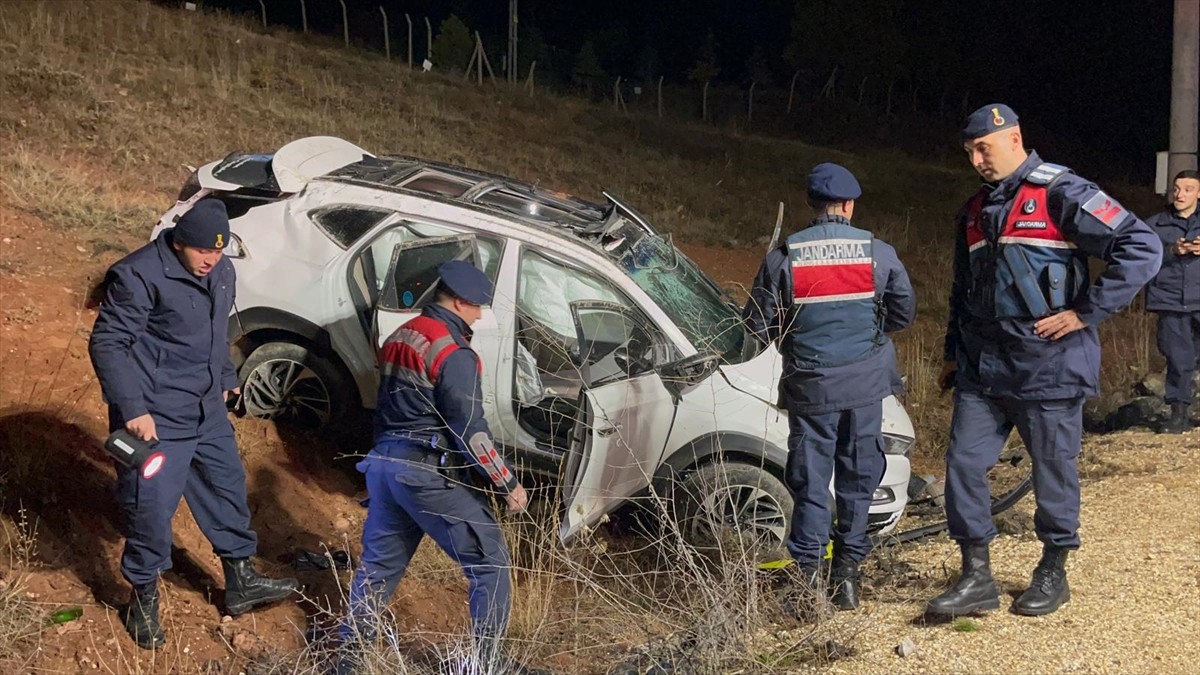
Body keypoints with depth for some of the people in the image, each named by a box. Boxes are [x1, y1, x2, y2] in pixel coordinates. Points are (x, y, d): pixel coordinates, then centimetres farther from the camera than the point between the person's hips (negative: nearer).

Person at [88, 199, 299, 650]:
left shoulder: (222, 272, 5)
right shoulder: (139, 276, -21)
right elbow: (107, 343, -20)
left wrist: (226, 379, 29)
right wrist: (133, 408, -26)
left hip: (208, 410, 8)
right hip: (154, 418, -8)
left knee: (227, 487, 17)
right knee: (151, 507, 0)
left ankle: (241, 582, 34)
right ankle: (143, 600, 20)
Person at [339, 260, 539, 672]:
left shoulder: (400, 338, 12)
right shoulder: (454, 354, -15)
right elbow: (471, 432, -18)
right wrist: (508, 484, -11)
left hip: (384, 463, 9)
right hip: (431, 474, -9)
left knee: (379, 561, 19)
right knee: (489, 562, 1)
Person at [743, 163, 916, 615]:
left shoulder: (783, 258, -7)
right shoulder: (879, 254, -3)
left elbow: (758, 324, -4)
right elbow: (904, 311, 6)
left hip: (810, 386, -1)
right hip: (865, 383, 1)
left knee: (811, 480, 5)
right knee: (858, 478, 12)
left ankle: (810, 575, -4)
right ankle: (847, 574, 17)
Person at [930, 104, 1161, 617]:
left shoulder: (1059, 193, -11)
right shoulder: (975, 211, 13)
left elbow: (1142, 247, -17)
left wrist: (1085, 312, -16)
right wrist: (954, 353, 22)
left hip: (1048, 366, -6)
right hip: (983, 368, 7)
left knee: (1053, 471, 6)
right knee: (963, 464, 1)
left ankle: (1053, 574, 24)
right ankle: (977, 577, 11)